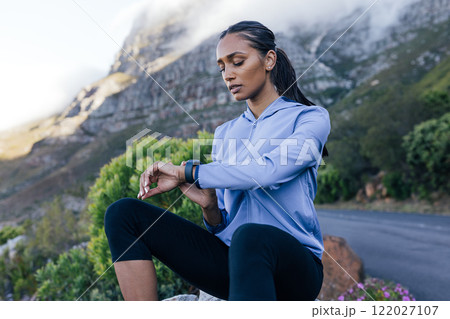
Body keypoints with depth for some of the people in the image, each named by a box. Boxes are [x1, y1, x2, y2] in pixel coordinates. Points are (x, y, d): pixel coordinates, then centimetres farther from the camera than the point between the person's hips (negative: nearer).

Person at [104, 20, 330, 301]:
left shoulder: (310, 118, 1)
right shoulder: (225, 133, 17)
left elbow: (269, 171, -20)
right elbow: (224, 224, 15)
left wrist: (186, 172, -14)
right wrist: (208, 205, -9)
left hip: (293, 268, -5)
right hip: (232, 259, 5)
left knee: (250, 235, -42)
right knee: (124, 212, -9)